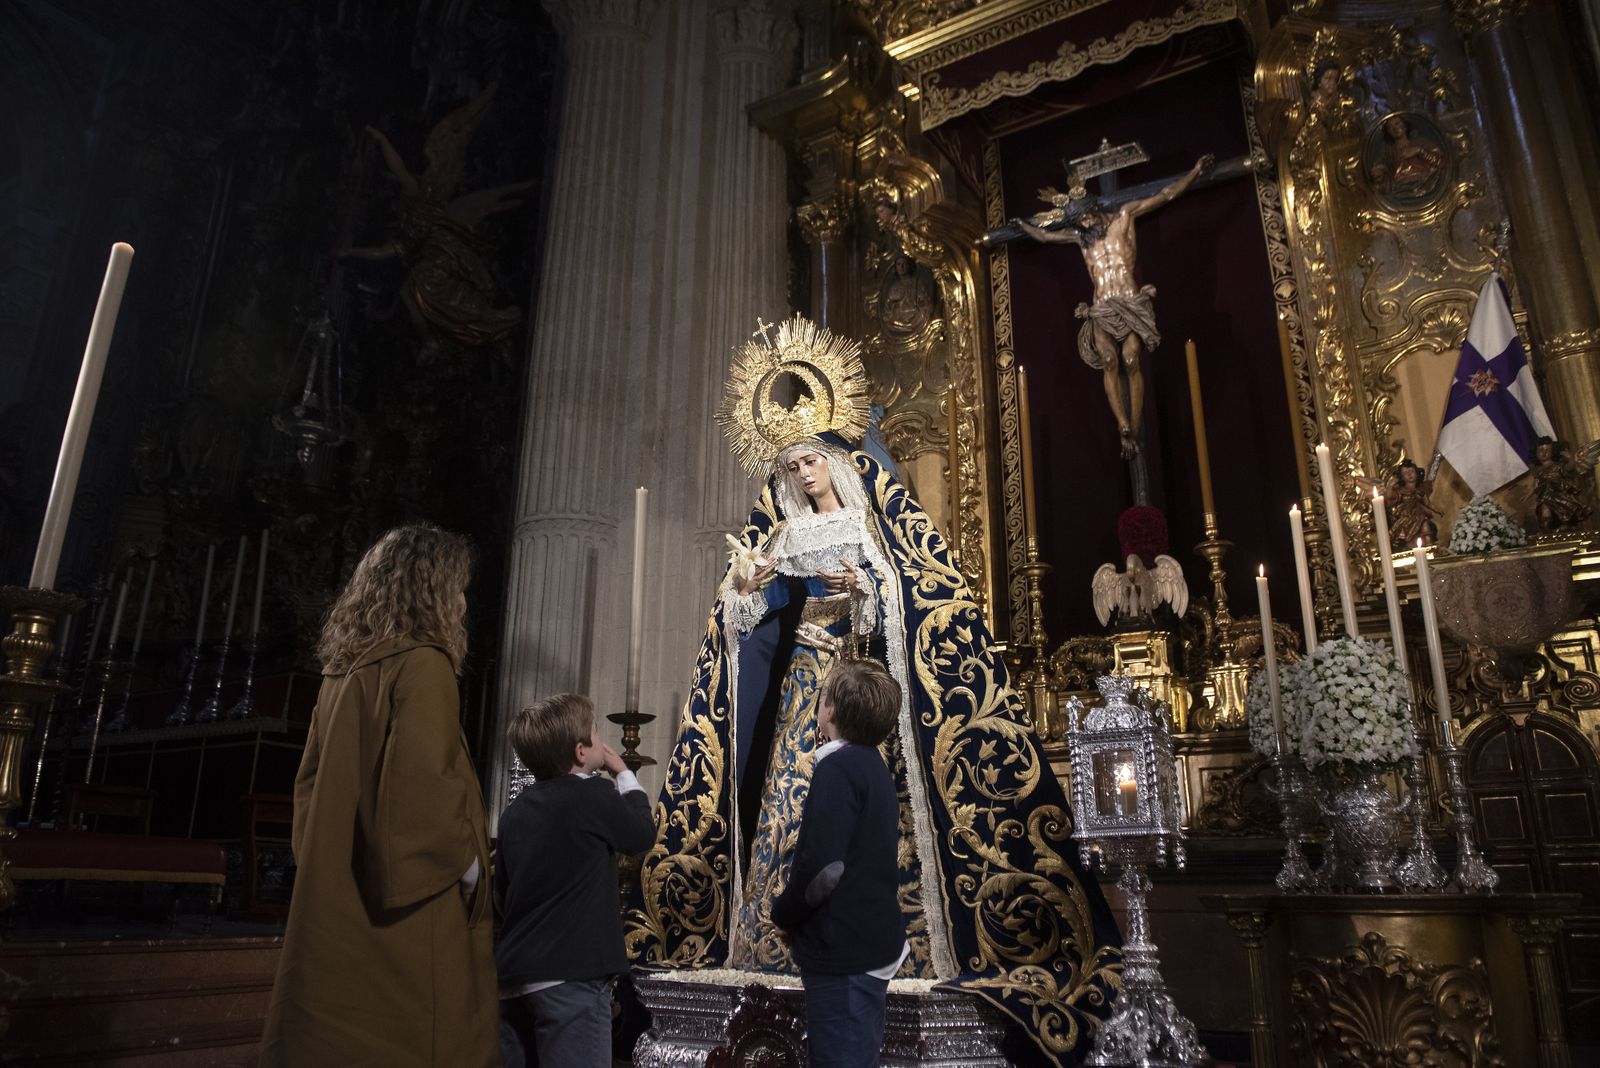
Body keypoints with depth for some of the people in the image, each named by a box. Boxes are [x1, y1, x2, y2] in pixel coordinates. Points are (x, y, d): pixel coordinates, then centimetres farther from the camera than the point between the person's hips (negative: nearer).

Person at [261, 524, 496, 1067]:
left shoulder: (342, 669, 11)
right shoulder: (421, 662, -14)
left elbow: (311, 784, 17)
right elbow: (425, 788, -23)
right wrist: (468, 864, -9)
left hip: (339, 912, 9)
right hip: (401, 923, -8)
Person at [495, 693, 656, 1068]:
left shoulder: (514, 811, 9)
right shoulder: (594, 795, -11)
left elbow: (503, 893, 16)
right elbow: (643, 834, 6)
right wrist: (623, 773, 15)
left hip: (513, 977, 8)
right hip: (570, 977, -8)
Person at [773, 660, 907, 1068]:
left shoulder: (839, 767, -17)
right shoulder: (874, 767, 12)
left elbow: (822, 867, -25)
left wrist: (783, 914, -6)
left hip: (845, 953, -9)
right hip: (871, 945, 9)